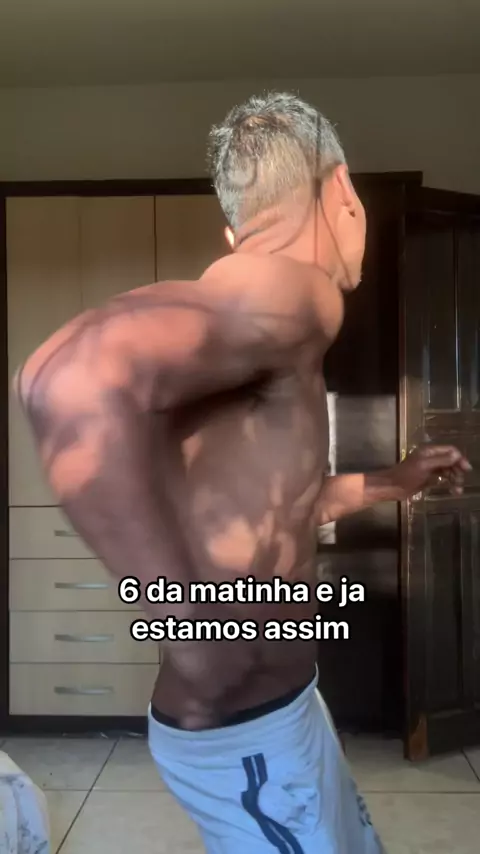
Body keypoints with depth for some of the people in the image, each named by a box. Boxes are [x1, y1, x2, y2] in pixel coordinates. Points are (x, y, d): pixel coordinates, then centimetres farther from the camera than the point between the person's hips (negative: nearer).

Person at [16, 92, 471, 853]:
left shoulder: (252, 305, 9)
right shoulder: (291, 289, -22)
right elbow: (72, 379, -42)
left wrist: (389, 484, 25)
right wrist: (192, 626, -32)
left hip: (277, 701, 10)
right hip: (243, 730, -10)